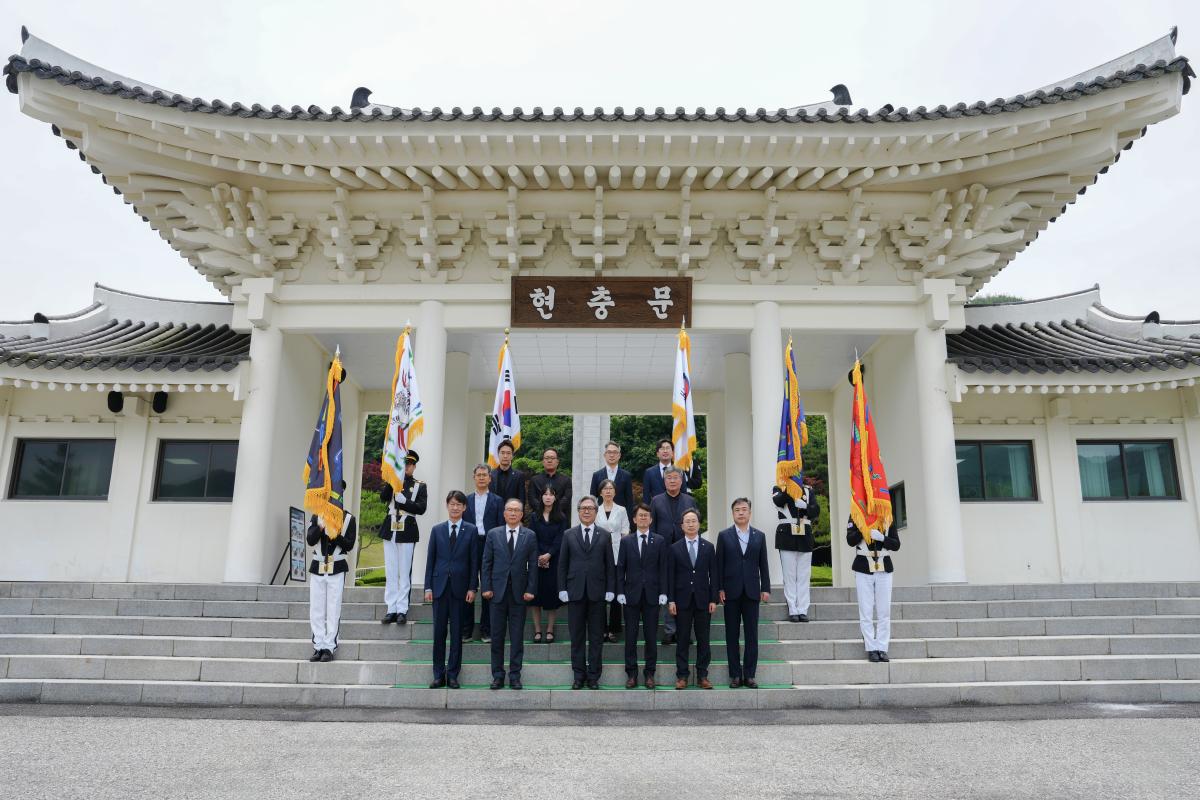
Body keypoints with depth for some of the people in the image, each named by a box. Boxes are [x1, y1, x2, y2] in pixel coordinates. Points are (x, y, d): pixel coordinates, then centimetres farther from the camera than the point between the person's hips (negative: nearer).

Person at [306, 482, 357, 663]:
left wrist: (336, 534, -19)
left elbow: (349, 545, -5)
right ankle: (318, 647, 9)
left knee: (333, 611, -2)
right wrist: (320, 527, -20)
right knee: (316, 610, 3)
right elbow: (310, 540, -4)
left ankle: (329, 647, 3)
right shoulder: (317, 516, 8)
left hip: (337, 568, -2)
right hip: (317, 567, 3)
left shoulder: (349, 518, 2)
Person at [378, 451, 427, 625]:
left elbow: (421, 508, -7)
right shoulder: (392, 482, 11)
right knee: (390, 573, 5)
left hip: (407, 533, -2)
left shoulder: (420, 486, 4)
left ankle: (402, 610, 5)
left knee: (405, 573, 0)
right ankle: (391, 609, 11)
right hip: (390, 531, 3)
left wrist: (403, 501, -17)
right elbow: (383, 497, -8)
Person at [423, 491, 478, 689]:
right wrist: (428, 587, 2)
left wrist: (472, 587, -5)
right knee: (439, 632, 4)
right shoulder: (437, 530, 8)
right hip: (440, 586, 1)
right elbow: (430, 559, 7)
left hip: (460, 587, -1)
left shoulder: (471, 530, 3)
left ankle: (453, 674, 12)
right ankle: (439, 675, 13)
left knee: (457, 632, 4)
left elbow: (474, 561, 1)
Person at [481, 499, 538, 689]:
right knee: (497, 636, 6)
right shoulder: (493, 534, 5)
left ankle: (515, 676, 13)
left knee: (517, 637, 5)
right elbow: (486, 563, 4)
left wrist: (530, 589, -5)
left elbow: (533, 565, 2)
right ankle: (498, 675, 16)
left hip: (519, 592, 0)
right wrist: (486, 587, -3)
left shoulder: (530, 536, 3)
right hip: (498, 591, 1)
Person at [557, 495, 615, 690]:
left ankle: (593, 676, 14)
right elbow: (562, 564, 6)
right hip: (575, 592, 1)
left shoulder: (605, 535, 6)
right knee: (577, 637, 6)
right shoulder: (569, 535, 7)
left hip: (597, 593, 0)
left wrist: (610, 590, -2)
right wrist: (562, 589, -1)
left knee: (596, 637, 5)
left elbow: (610, 565, 4)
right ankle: (579, 675, 16)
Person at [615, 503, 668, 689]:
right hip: (632, 595, 0)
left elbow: (663, 568, 2)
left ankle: (650, 673, 15)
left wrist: (663, 592, -4)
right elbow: (620, 568, 5)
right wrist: (620, 592, -3)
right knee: (630, 636, 4)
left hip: (651, 595, 0)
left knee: (651, 636, 5)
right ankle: (631, 673, 13)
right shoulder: (626, 541, 6)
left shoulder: (659, 541, 4)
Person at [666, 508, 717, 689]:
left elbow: (713, 574, 4)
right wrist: (671, 600, -4)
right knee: (683, 639, 4)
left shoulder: (709, 547, 6)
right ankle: (682, 676, 11)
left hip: (703, 600, 1)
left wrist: (713, 599, -2)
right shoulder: (675, 548, 3)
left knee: (703, 639, 5)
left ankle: (702, 676, 13)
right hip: (682, 600, -1)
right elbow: (670, 576, 2)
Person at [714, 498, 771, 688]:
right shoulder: (724, 535, 3)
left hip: (752, 592, 1)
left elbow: (763, 564, 7)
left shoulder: (759, 536, 8)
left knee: (752, 635, 3)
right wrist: (719, 589, -5)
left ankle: (749, 675, 10)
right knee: (732, 635, 4)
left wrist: (766, 588, 2)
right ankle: (735, 674, 11)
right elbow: (719, 564, 1)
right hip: (731, 592, -1)